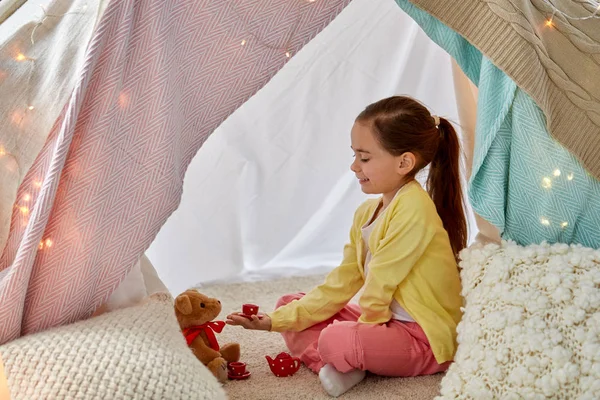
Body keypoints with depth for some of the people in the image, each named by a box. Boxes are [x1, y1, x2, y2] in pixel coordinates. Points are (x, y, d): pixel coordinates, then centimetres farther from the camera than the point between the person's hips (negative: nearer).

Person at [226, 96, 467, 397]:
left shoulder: (413, 208, -21)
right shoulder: (367, 211, 6)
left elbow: (381, 281, -18)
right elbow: (340, 284, 5)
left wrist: (368, 323, -1)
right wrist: (277, 321, 0)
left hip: (427, 337, -9)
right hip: (388, 320, 10)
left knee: (336, 340, -36)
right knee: (289, 303, 9)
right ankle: (336, 365, -13)